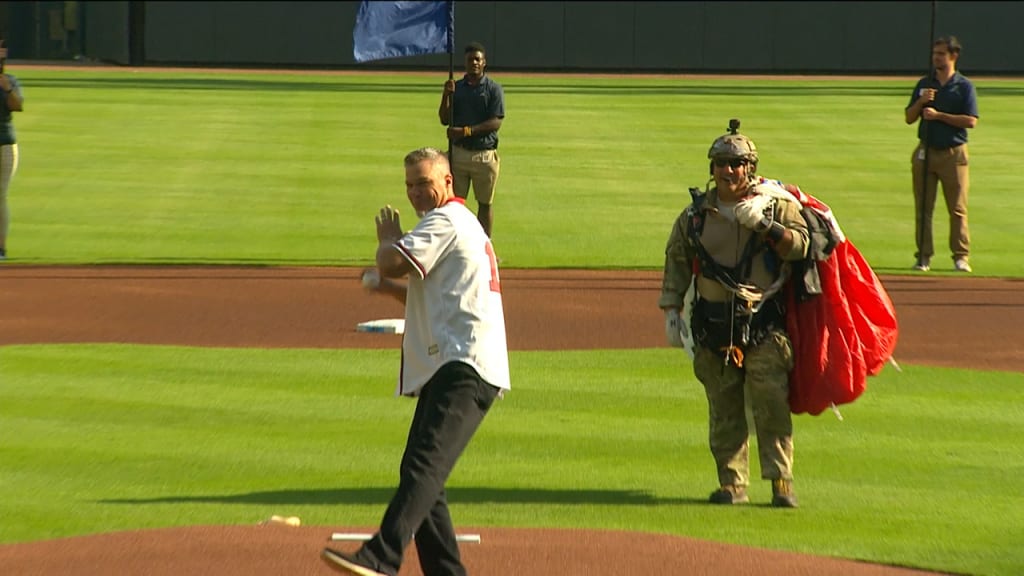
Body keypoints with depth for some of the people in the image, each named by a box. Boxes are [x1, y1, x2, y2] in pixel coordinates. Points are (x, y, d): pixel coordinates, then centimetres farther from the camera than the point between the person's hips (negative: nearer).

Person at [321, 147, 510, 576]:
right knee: (419, 473, 12)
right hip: (447, 369, 11)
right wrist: (388, 286, 21)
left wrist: (387, 239, 6)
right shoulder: (461, 224, 28)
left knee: (423, 464, -26)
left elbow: (393, 263, -15)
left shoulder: (446, 221, -4)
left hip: (464, 369, -11)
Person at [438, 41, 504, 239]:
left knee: (485, 204, 4)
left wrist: (466, 131, -19)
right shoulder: (456, 88, 10)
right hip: (458, 152, 3)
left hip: (484, 154, -3)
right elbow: (444, 120, 5)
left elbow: (495, 123, -10)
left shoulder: (494, 89, -1)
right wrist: (446, 95, -10)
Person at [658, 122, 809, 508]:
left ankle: (781, 481, -8)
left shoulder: (777, 204, 3)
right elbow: (676, 263, 15)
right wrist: (671, 311, 8)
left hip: (765, 325, -3)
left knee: (772, 404, -11)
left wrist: (763, 225, -21)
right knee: (723, 410, 4)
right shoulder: (696, 213, 10)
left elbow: (800, 247, -10)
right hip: (713, 326, 3)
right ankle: (732, 483, 10)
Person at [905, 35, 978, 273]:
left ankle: (961, 257, 2)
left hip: (953, 153, -3)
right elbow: (909, 118, 12)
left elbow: (971, 121, -9)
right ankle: (923, 256, 5)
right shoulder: (924, 84, 13)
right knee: (923, 207, 1)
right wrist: (921, 102, -8)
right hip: (925, 152, 3)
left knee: (957, 208, -3)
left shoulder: (964, 86, 1)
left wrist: (939, 115, -14)